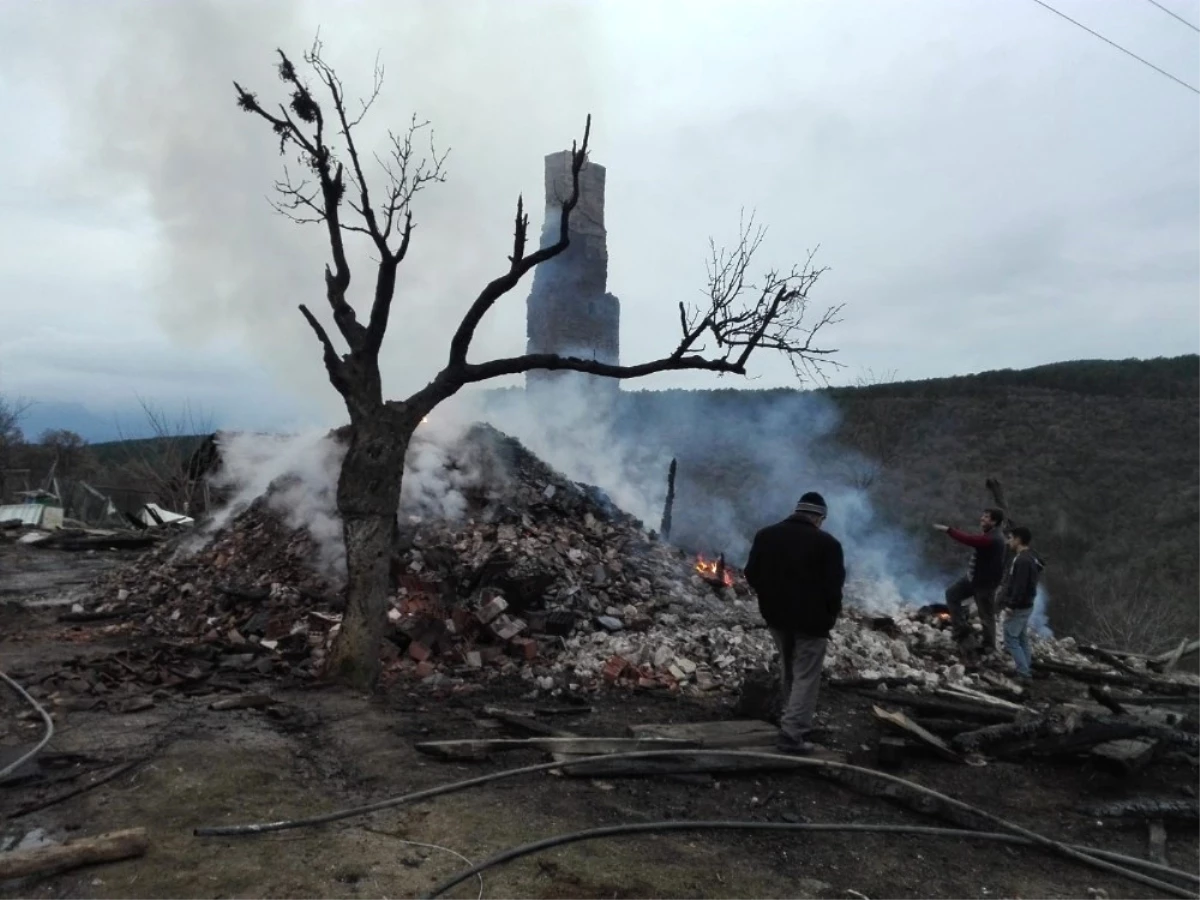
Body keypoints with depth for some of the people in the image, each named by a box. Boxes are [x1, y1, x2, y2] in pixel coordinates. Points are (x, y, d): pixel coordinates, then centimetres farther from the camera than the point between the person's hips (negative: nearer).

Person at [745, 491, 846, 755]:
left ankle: (792, 722, 33)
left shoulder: (765, 535, 5)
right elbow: (833, 586, -14)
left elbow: (751, 574, 6)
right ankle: (792, 734, -3)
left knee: (789, 672, 23)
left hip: (776, 615, 6)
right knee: (805, 677, 1)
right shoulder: (827, 543, -12)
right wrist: (831, 614, 1)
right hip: (811, 619, -6)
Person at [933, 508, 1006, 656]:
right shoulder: (989, 534, 9)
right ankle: (962, 628, 14)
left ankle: (988, 645, 20)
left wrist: (948, 530, -35)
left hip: (986, 582, -10)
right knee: (952, 594, 8)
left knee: (986, 615, 5)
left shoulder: (992, 539, -27)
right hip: (974, 577, 10)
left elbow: (969, 540, -37)